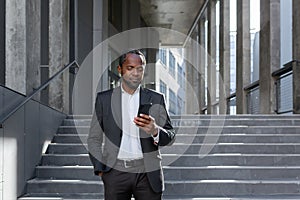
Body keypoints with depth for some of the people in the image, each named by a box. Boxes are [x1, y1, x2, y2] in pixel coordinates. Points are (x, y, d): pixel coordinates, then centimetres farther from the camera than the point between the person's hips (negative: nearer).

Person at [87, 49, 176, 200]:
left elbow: (170, 138, 4)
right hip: (116, 171, 0)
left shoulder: (155, 99, 8)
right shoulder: (104, 99, 8)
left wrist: (155, 131, -18)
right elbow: (94, 139, 11)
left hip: (147, 172, 0)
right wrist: (100, 169, 0)